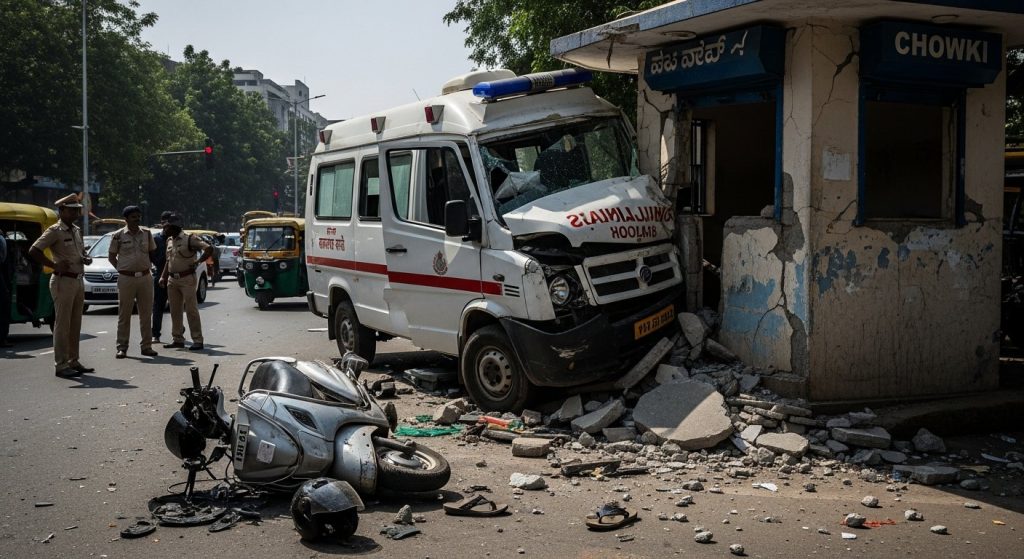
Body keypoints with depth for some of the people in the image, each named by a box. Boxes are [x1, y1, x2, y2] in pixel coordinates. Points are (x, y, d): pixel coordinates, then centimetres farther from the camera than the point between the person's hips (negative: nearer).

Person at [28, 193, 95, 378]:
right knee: (62, 324, -5)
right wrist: (55, 266, -18)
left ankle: (73, 361, 20)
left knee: (75, 325, 12)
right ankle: (61, 365, -1)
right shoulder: (54, 231, -9)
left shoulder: (77, 230, 15)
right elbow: (33, 251, -17)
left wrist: (86, 259, 6)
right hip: (63, 281, -8)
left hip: (78, 280, 8)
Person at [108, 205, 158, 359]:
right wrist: (122, 270, 0)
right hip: (126, 278, -3)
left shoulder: (147, 233, 8)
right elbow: (111, 256, 5)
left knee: (146, 314, 6)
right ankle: (122, 347, 6)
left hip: (145, 277, 3)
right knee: (124, 314, 0)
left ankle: (147, 346, 12)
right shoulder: (118, 235, -1)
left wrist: (147, 266, 8)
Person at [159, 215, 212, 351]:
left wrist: (197, 263, -16)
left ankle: (197, 340, -3)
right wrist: (163, 277, 12)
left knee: (191, 310, -6)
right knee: (175, 311, 10)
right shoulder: (169, 241, 14)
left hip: (187, 279, -7)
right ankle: (177, 339, 18)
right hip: (172, 280, 7)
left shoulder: (190, 239, -10)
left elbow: (209, 249, -17)